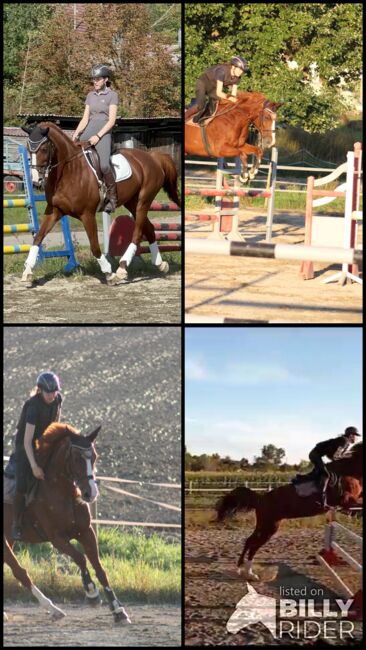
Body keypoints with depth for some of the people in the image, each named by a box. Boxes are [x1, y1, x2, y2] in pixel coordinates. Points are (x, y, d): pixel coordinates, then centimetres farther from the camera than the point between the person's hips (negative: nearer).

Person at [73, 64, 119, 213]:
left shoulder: (112, 95, 0)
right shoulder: (90, 95, 15)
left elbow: (112, 120, -8)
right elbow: (85, 118, 13)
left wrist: (98, 136, -16)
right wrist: (76, 133, -2)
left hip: (104, 132, -6)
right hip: (89, 130, 6)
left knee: (104, 165, -25)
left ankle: (112, 197, -11)